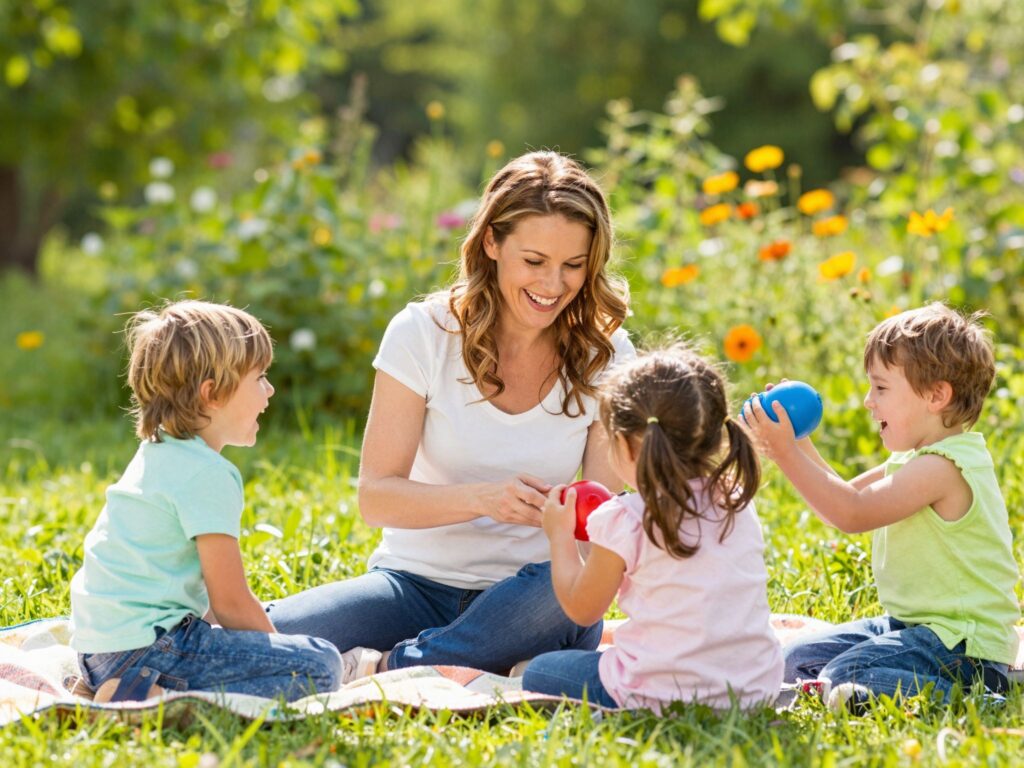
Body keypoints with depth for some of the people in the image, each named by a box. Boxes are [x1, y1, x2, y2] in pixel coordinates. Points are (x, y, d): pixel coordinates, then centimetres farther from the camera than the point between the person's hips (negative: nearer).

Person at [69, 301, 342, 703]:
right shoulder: (206, 473, -13)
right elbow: (230, 603, -13)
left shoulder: (158, 453, 18)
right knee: (321, 665, -13)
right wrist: (278, 652, 3)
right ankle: (149, 699, -16)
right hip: (145, 646, -10)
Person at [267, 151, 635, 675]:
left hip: (528, 596, 1)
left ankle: (384, 670, -23)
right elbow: (375, 497, -10)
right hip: (416, 583, -1)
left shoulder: (605, 357, -1)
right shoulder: (424, 333, -5)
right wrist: (483, 498, -29)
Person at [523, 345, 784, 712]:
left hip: (662, 696, -6)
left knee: (539, 672, 17)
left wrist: (560, 536, 16)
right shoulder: (738, 504, 3)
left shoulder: (624, 521, -13)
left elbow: (581, 609, 1)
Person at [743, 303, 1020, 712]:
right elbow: (846, 494, 20)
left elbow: (853, 513, -26)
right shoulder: (914, 459, 12)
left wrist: (786, 453, -22)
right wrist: (799, 446, 6)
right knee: (799, 659, 11)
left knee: (844, 677, -27)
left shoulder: (944, 467, -21)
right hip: (911, 623, 11)